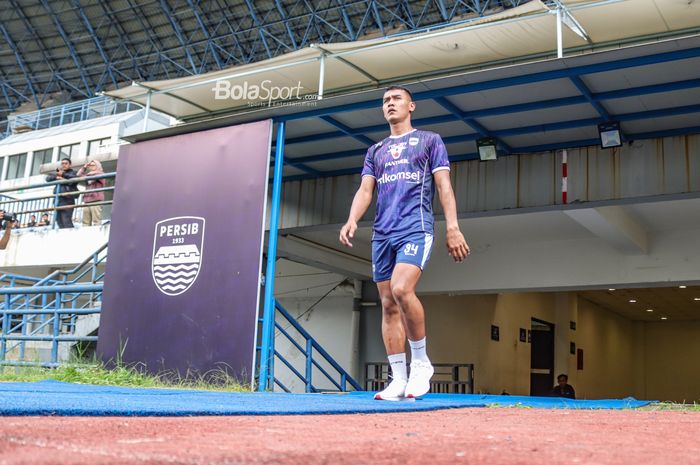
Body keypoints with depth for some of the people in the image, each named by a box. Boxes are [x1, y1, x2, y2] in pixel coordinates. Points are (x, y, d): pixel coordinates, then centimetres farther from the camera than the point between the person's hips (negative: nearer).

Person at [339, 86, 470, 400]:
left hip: (416, 228, -5)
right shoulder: (376, 150, 23)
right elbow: (365, 190, 13)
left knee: (401, 290, -26)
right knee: (388, 305, 0)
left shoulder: (429, 140, 12)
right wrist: (352, 221, -7)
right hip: (382, 233, 5)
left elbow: (444, 186, 4)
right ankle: (398, 380, 4)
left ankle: (421, 361, -8)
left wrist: (453, 228, -8)